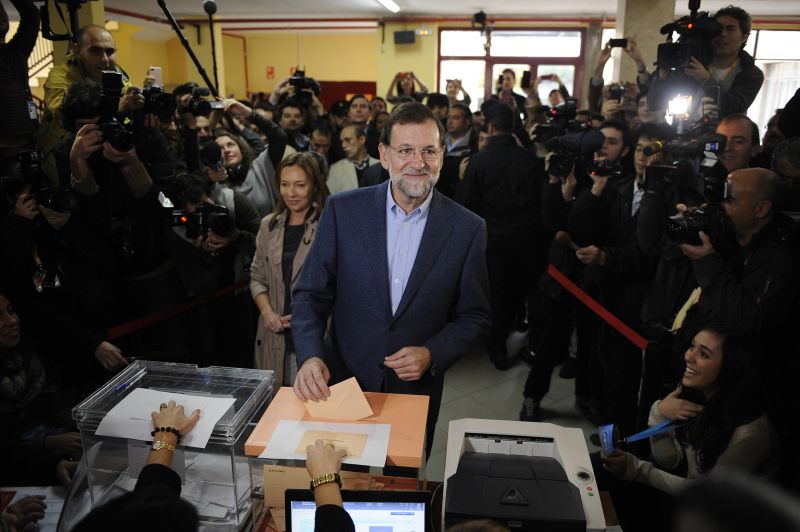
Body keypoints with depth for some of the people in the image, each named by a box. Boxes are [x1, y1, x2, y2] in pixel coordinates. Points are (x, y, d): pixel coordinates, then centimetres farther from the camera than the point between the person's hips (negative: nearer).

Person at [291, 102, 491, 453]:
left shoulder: (467, 229, -9)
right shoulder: (343, 210, -8)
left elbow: (475, 318, -1)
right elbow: (311, 294, -5)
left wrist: (432, 355, -17)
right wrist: (310, 355, -20)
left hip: (416, 392, 0)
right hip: (342, 384, 0)